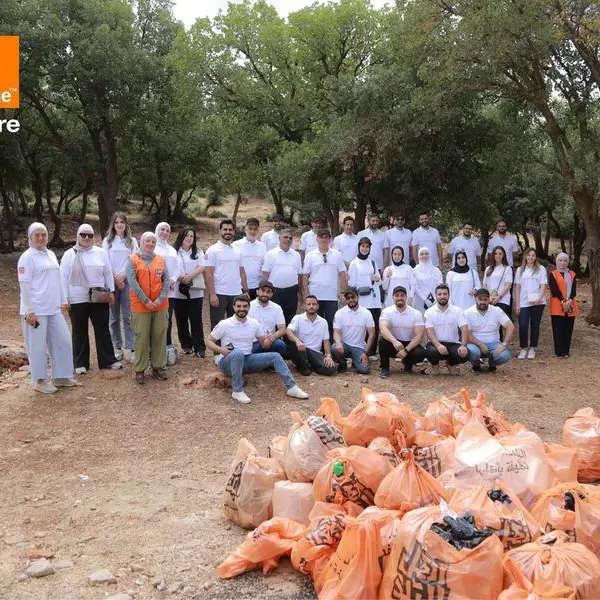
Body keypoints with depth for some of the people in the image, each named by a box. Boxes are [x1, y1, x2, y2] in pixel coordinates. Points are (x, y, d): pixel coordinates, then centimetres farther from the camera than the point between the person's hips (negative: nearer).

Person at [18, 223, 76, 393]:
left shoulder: (51, 254, 14)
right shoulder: (27, 257, -9)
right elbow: (25, 286, -14)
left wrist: (63, 301, 18)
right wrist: (30, 311, -17)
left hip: (54, 309, 8)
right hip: (36, 311, -8)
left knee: (63, 341, 10)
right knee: (38, 347, 1)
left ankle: (61, 376, 22)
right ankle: (39, 381, 13)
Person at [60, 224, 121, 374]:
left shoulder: (101, 253, 6)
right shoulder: (69, 255, 1)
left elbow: (108, 273, 12)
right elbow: (63, 277, 1)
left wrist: (111, 291, 6)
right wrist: (65, 298, -3)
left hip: (99, 298, 2)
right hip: (77, 299, -1)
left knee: (103, 329, 6)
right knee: (79, 332, 6)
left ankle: (108, 360, 14)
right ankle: (80, 363, 15)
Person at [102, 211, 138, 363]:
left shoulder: (132, 241, 9)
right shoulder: (107, 241, 8)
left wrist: (123, 275, -9)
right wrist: (115, 279, -6)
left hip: (128, 281, 0)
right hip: (111, 281, 1)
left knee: (128, 316, -5)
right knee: (114, 317, 3)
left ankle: (131, 347, -4)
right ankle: (117, 347, 10)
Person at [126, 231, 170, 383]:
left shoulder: (160, 259, 10)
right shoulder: (133, 259, 0)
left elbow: (167, 280, 4)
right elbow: (132, 281, -9)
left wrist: (161, 298, -10)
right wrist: (146, 300, -15)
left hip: (160, 305, 3)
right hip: (140, 305, -3)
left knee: (159, 336, 6)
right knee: (141, 337, -1)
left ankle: (158, 366, 17)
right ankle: (140, 369, 7)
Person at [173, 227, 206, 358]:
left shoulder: (198, 252, 12)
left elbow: (201, 267, -1)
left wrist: (189, 277, -14)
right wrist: (181, 278, -15)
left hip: (195, 292, 0)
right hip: (179, 291, 0)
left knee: (196, 320, -2)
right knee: (181, 320, 6)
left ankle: (199, 348, 1)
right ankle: (186, 345, 18)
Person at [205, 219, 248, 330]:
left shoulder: (237, 250, 12)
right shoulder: (213, 250, -5)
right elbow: (208, 274, -10)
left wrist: (246, 291, 8)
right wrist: (212, 294, -17)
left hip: (236, 294, 5)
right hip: (219, 294, -5)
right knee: (217, 325, 1)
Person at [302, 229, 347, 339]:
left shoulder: (337, 255, 7)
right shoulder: (310, 256, 4)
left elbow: (342, 275, 8)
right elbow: (305, 276, 3)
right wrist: (306, 294, -3)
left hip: (332, 296, 1)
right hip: (315, 296, 0)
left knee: (331, 323, 2)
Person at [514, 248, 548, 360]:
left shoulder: (541, 269, 5)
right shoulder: (520, 270, 10)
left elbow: (544, 285, -1)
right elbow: (517, 287, 8)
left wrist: (539, 298, -17)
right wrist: (517, 303, 1)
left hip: (537, 302, -1)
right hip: (523, 303, 1)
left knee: (535, 325, 4)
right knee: (523, 326, -8)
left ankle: (532, 349, 14)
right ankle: (524, 348, 6)